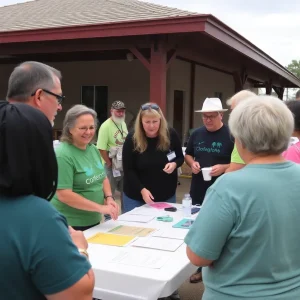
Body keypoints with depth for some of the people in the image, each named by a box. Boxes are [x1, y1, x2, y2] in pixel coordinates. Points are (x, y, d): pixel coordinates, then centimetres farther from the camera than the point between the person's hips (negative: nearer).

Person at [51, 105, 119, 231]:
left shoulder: (93, 149, 3)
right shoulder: (62, 155, -20)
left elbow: (103, 177, 13)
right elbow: (63, 195, -24)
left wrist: (109, 197, -6)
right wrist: (100, 208, -24)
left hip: (94, 220, 8)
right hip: (70, 224, -7)